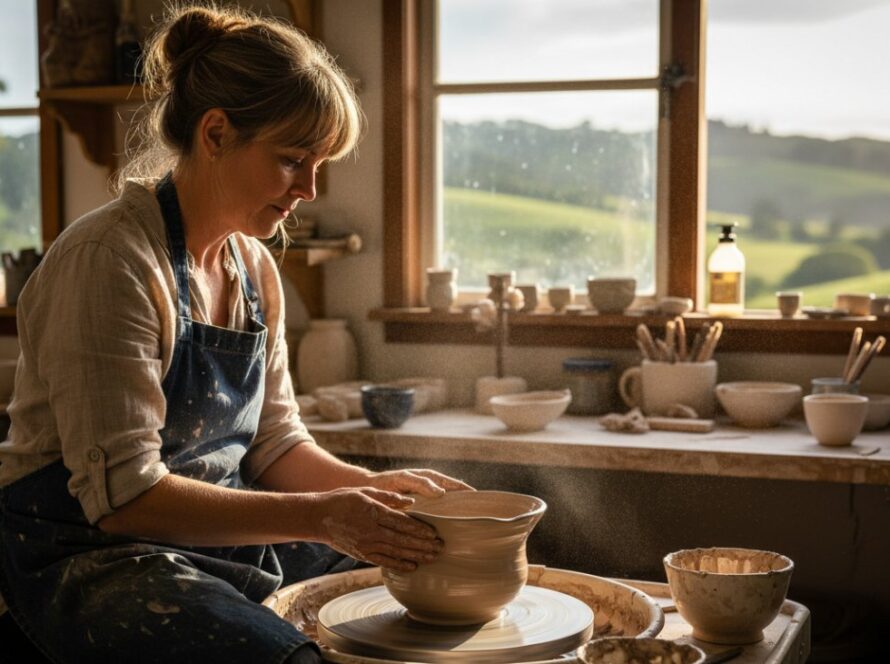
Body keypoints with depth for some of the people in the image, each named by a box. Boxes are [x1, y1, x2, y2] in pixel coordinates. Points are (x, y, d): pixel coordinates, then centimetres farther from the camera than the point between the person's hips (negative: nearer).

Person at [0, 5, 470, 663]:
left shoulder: (256, 268, 7)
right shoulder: (109, 261, -19)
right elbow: (122, 493, -23)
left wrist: (374, 487, -6)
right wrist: (320, 516, -26)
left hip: (225, 534, 8)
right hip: (92, 555, -8)